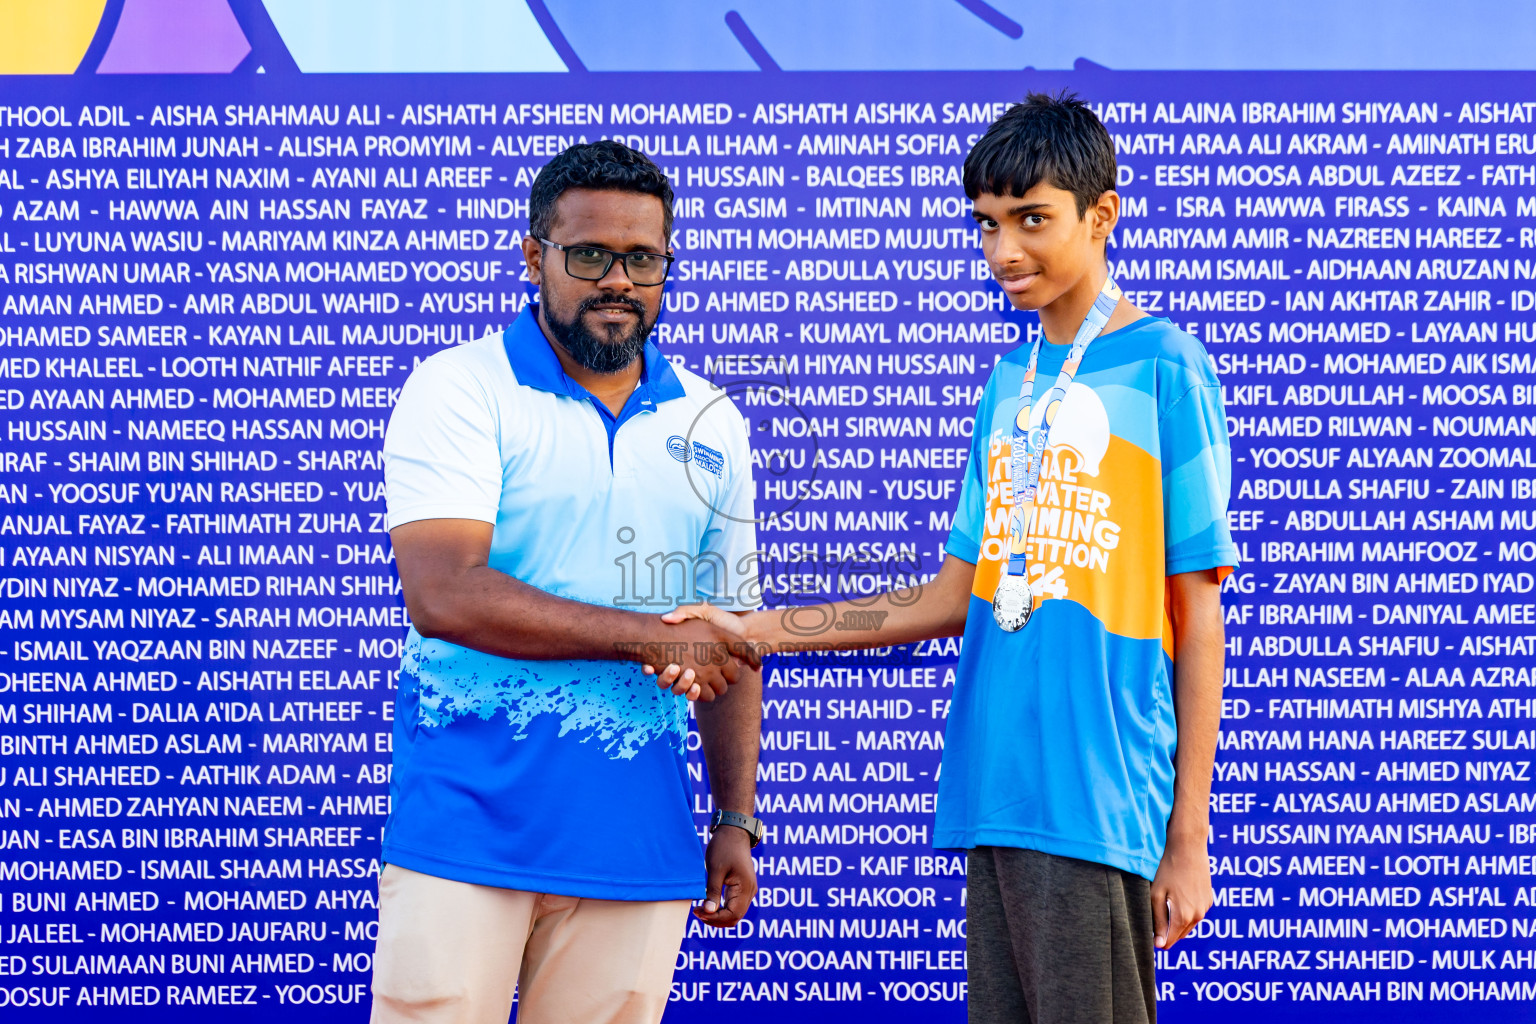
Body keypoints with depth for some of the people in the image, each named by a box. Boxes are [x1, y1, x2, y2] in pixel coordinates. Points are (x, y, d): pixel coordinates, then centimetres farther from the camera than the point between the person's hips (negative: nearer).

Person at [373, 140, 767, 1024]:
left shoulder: (712, 423, 13)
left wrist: (739, 820, 12)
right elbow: (444, 594, -17)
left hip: (637, 840, 4)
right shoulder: (459, 390, -3)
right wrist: (651, 636, -14)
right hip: (467, 820, -4)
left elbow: (729, 644, 17)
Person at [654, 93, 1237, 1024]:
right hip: (995, 796, 7)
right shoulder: (1009, 383, 15)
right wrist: (757, 631, 8)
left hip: (1099, 800, -6)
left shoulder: (1164, 369, -5)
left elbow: (1199, 617, -5)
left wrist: (1189, 833, -7)